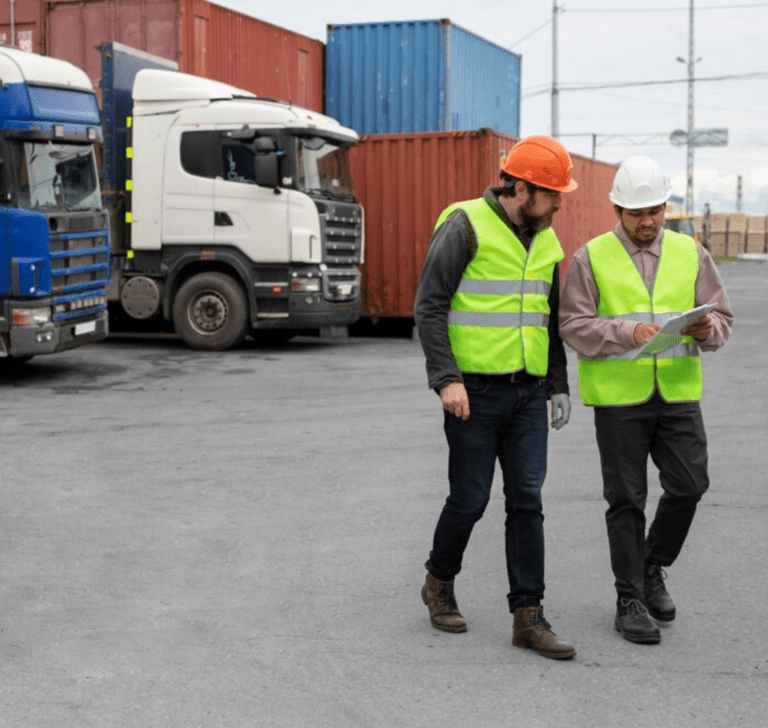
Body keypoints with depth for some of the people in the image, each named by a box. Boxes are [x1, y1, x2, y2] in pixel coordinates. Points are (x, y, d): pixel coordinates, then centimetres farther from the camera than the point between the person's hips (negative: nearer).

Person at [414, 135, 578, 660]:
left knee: (527, 499, 1)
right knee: (470, 500, 2)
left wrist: (559, 386, 15)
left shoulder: (545, 241, 12)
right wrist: (446, 379, -18)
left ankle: (528, 616, 6)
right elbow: (429, 307, -11)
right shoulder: (466, 226, -9)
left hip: (528, 392, 6)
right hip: (475, 390, -6)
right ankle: (440, 584, 27)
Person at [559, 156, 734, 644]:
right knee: (627, 499, 3)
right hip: (618, 397, -3)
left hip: (678, 393, 3)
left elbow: (722, 318, 9)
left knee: (689, 485, -3)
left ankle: (653, 569, 24)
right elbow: (575, 326, -7)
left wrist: (706, 329, -15)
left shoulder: (690, 253, 10)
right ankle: (630, 600, 14)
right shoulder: (591, 258, 1)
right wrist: (628, 332, -22)